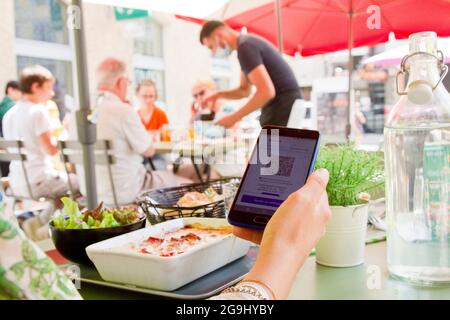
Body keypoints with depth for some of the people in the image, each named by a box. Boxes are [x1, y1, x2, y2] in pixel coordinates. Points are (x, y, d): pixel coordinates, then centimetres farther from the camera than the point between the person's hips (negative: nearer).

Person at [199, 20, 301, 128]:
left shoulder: (245, 48, -15)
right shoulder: (247, 43, 17)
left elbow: (266, 92, -25)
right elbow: (245, 90, 26)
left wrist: (234, 118, -17)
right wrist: (218, 95, 10)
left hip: (282, 110, -10)